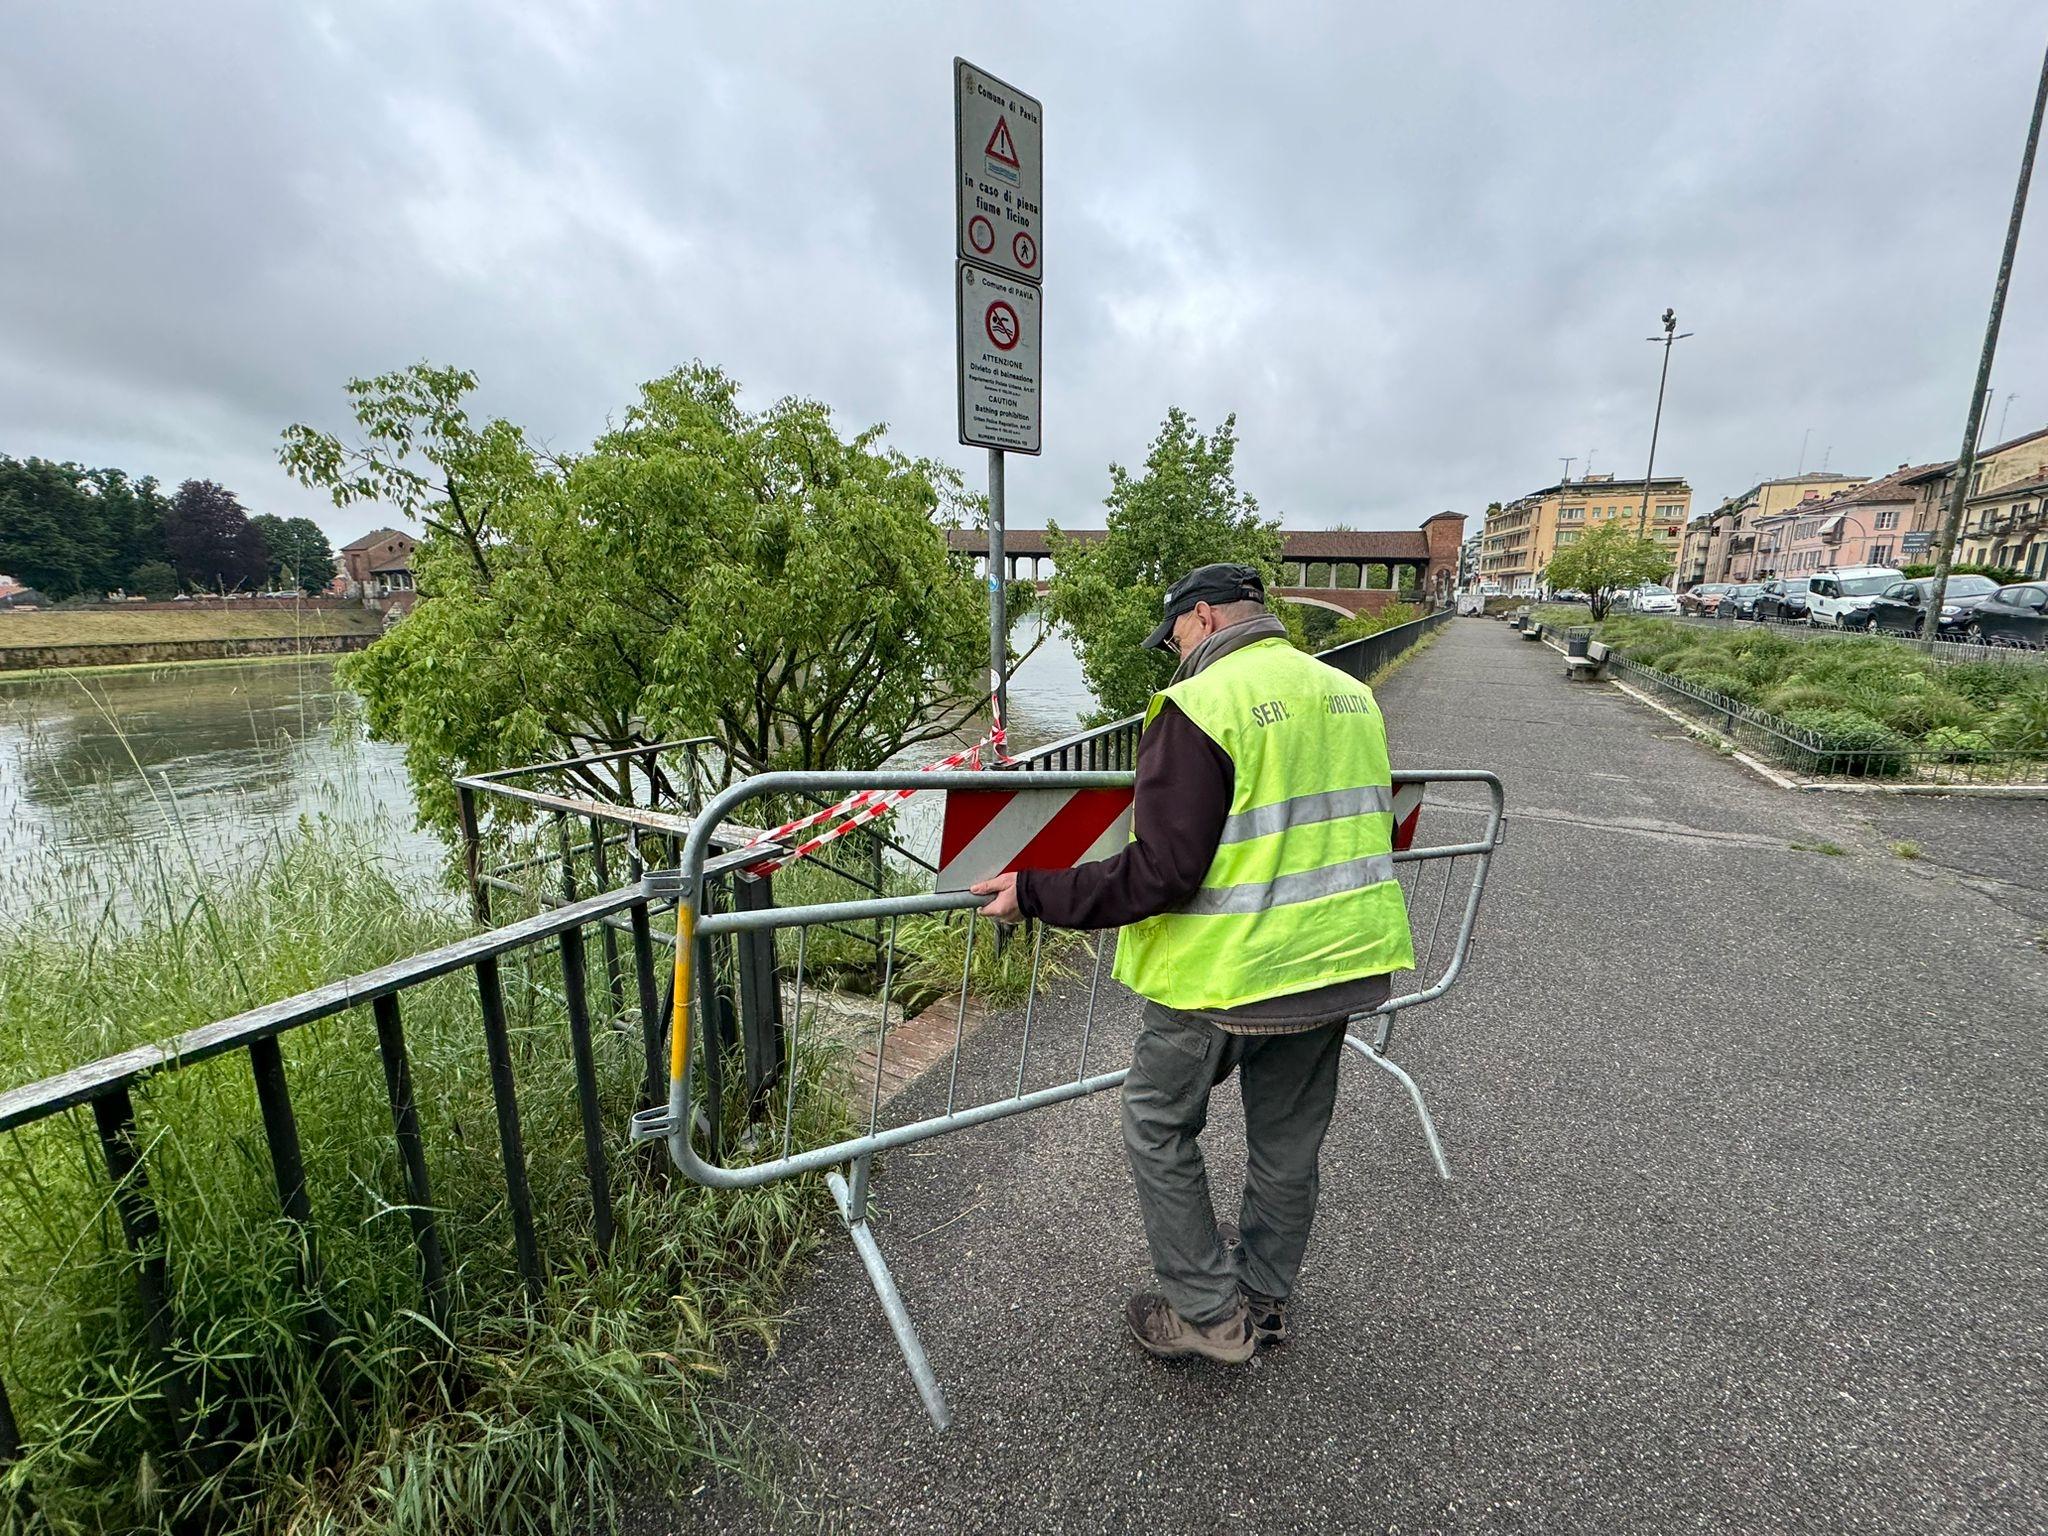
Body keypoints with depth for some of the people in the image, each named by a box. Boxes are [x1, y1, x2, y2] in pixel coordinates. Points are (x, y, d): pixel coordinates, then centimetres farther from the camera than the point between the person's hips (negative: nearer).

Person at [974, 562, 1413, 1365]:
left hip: (1229, 970, -8)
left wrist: (1034, 893, -16)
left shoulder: (1200, 706, -18)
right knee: (1288, 1142, 22)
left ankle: (1208, 1313, 26)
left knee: (1159, 1125, 15)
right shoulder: (1353, 695, 7)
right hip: (1338, 962, 8)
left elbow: (1159, 874, -24)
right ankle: (1263, 1300, 42)